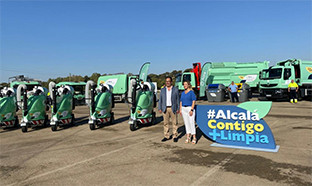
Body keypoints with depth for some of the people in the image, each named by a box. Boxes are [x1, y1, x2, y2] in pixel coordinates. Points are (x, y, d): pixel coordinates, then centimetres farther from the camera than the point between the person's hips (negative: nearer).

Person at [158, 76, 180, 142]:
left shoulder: (175, 89, 2)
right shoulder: (162, 90, 8)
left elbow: (178, 99, 2)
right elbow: (160, 100, 8)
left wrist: (178, 108, -4)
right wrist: (159, 108, 1)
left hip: (173, 108, -2)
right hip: (165, 109, 2)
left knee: (174, 123, 2)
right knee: (165, 123, 5)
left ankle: (175, 136, 11)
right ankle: (166, 136, 14)